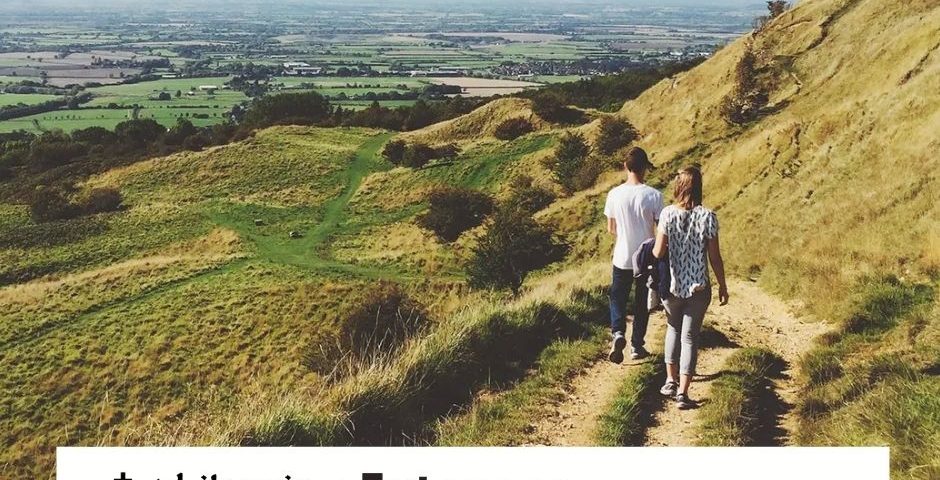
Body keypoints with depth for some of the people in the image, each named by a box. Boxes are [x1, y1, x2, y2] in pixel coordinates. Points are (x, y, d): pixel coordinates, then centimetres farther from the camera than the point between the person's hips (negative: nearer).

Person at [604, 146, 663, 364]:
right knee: (642, 302, 14)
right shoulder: (654, 195, -13)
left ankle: (618, 332, -8)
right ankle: (637, 346, 21)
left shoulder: (615, 194, -9)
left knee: (618, 298, 15)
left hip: (622, 258, 1)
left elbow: (611, 228, 1)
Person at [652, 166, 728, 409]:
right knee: (690, 336, 7)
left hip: (671, 285, 1)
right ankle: (683, 393, 3)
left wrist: (652, 248, 11)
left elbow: (658, 252, -12)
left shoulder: (668, 213, -9)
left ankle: (671, 381, 23)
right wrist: (723, 285, 7)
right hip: (698, 287, -1)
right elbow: (715, 257, -5)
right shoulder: (708, 217, -9)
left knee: (673, 328, 24)